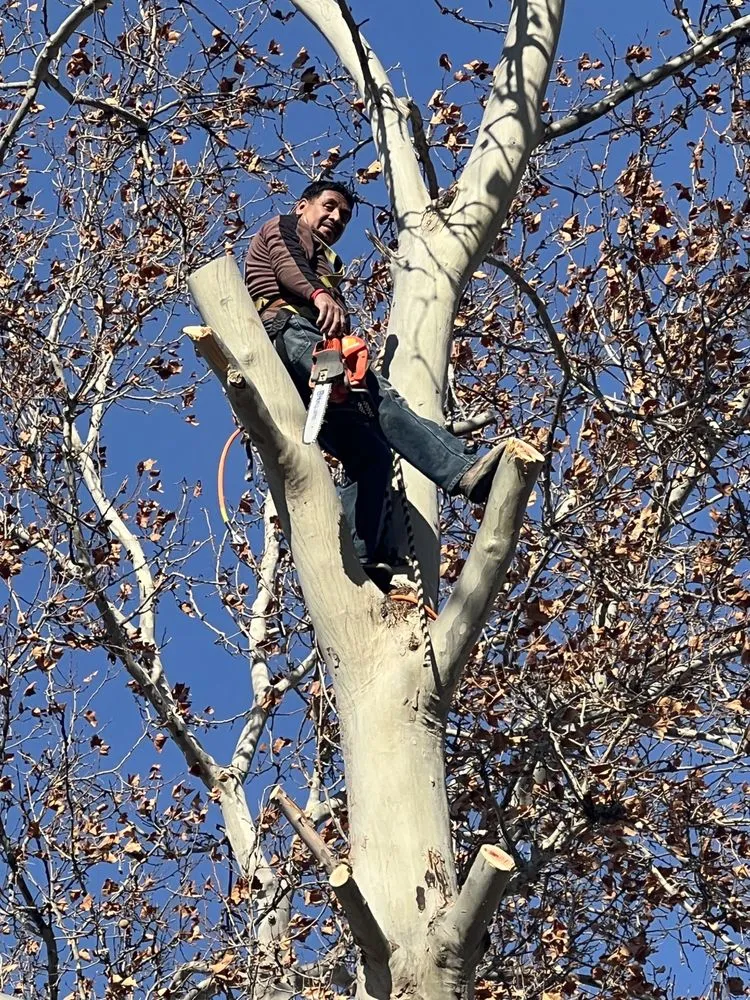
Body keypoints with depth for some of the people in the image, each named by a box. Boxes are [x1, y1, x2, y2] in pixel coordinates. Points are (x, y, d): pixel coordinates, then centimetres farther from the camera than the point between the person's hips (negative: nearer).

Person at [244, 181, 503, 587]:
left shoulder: (327, 267, 42)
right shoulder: (281, 229, 22)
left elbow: (340, 329, 24)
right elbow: (286, 265, -4)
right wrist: (319, 295, -24)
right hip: (288, 333, -8)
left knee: (370, 455, -7)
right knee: (380, 396, -28)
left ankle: (359, 562, -20)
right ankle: (462, 471, -48)